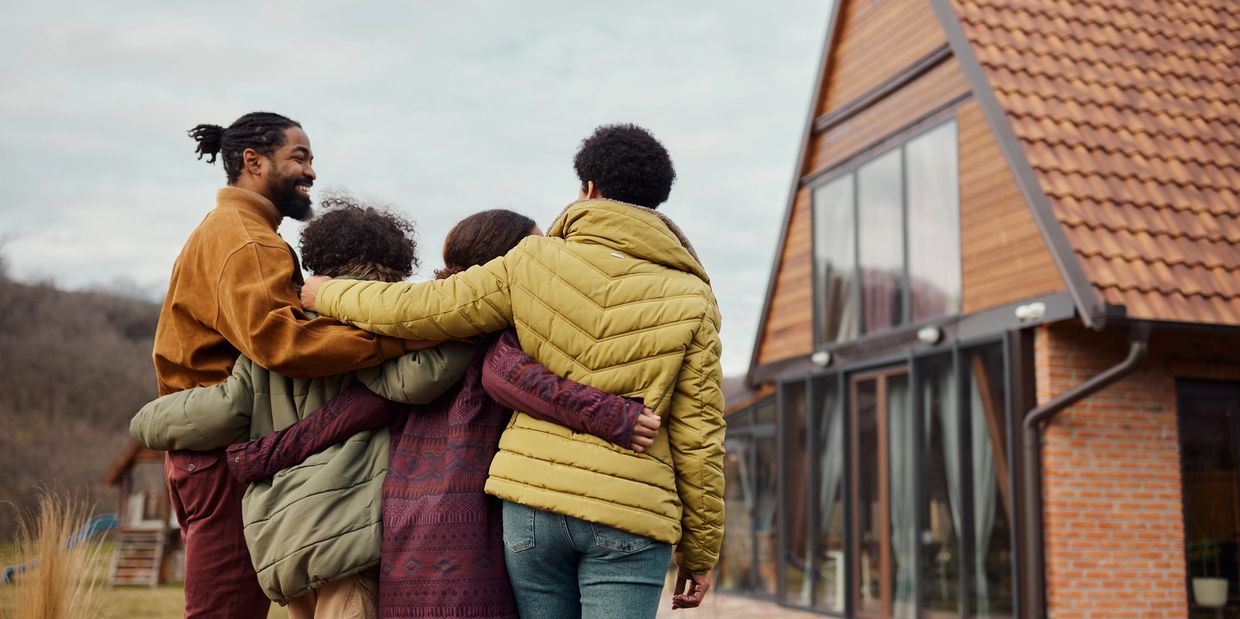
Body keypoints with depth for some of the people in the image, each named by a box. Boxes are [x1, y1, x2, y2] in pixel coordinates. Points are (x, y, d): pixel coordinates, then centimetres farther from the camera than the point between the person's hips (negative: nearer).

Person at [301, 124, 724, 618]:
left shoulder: (534, 262, 2)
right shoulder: (689, 300, 1)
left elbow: (416, 309, 3)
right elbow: (697, 438, -1)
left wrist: (326, 293, 22)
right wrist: (700, 552, 9)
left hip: (532, 496, 2)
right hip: (631, 514, -1)